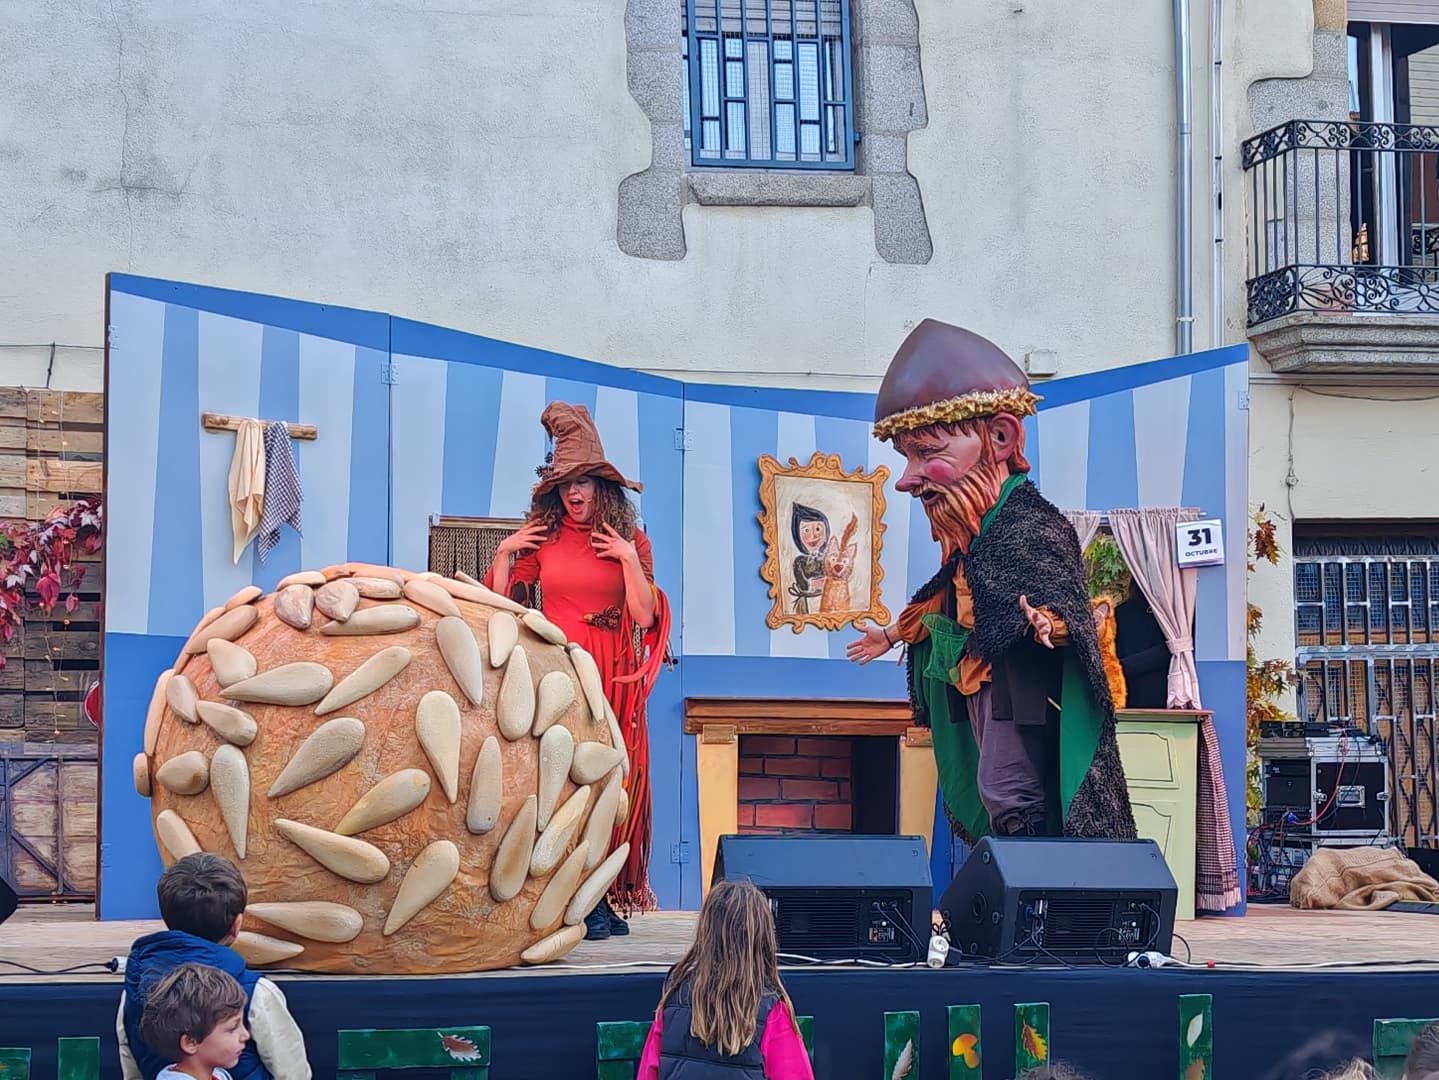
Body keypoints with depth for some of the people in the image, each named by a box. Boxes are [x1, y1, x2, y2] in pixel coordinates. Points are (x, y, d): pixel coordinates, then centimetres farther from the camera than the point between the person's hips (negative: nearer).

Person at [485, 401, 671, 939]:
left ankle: (603, 899, 2)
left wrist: (628, 559, -8)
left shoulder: (629, 540, 8)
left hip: (611, 678, 1)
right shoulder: (542, 538, 8)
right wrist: (504, 553, -2)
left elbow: (644, 617, -2)